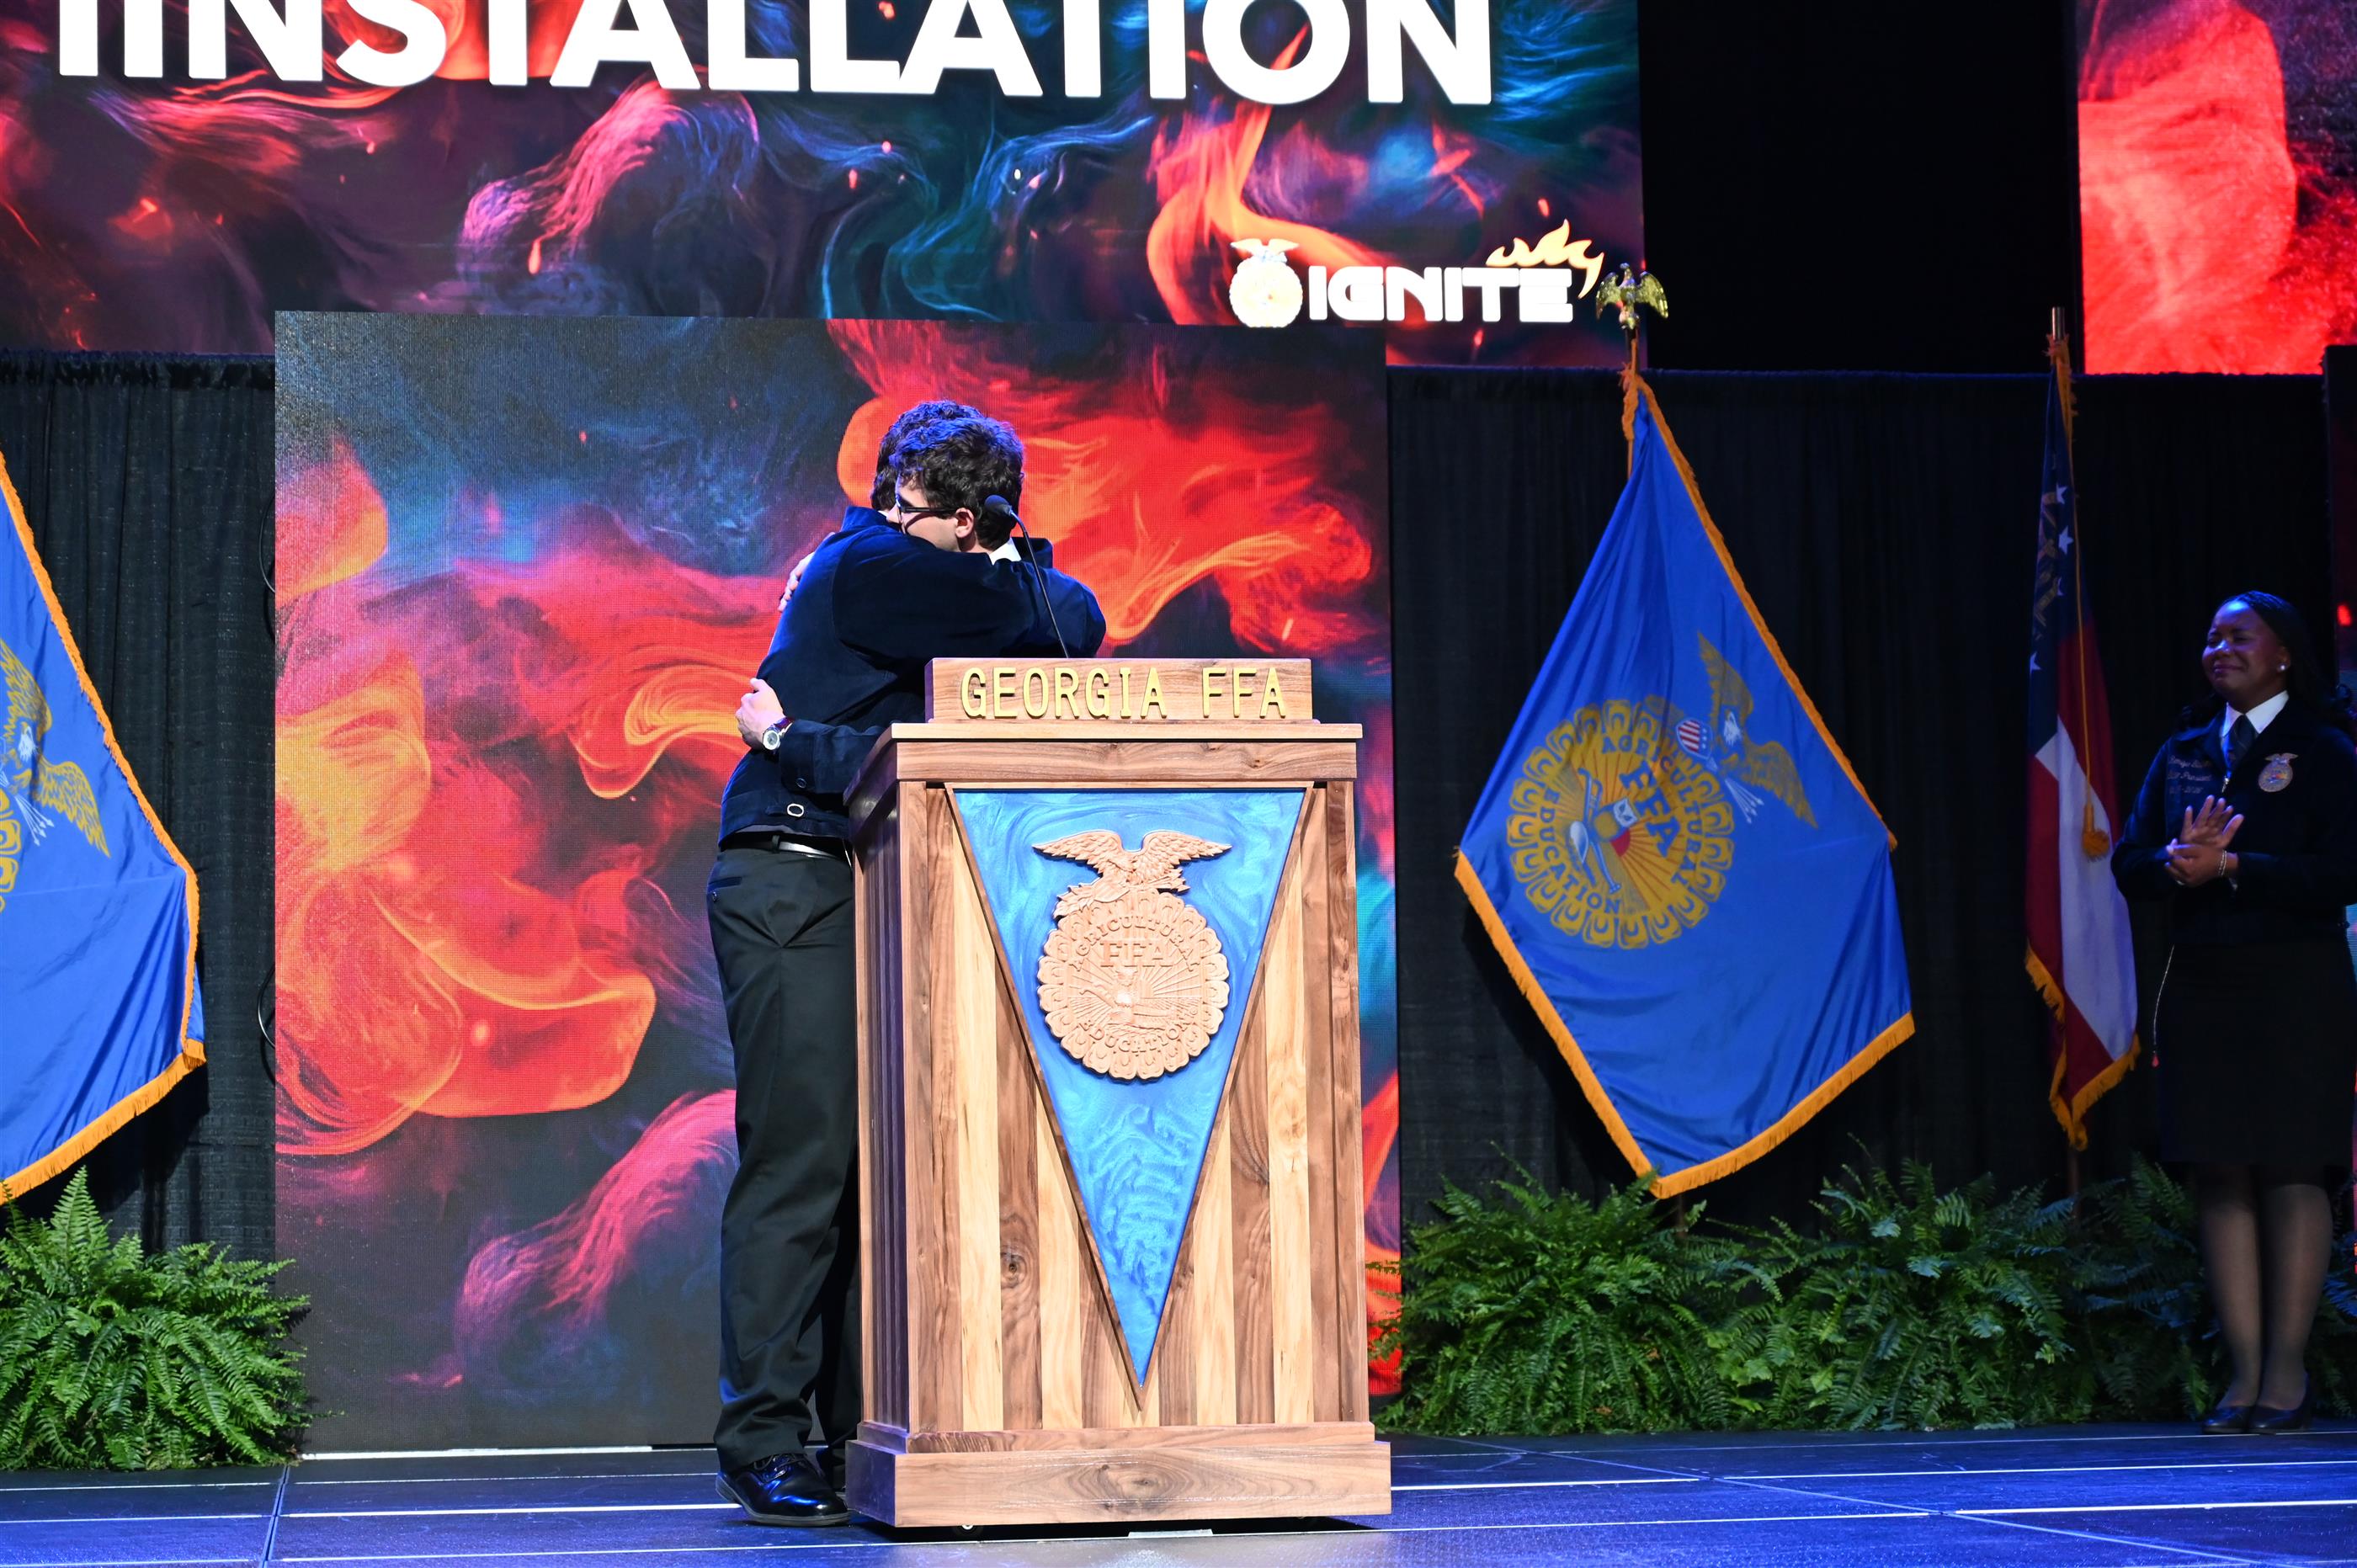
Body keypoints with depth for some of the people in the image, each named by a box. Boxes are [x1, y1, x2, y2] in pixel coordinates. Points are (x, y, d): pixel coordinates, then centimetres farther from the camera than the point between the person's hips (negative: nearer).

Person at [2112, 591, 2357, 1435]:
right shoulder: (2184, 752, 15)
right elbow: (2129, 860, 10)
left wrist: (2230, 866, -17)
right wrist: (2177, 858, -12)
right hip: (2199, 984, 5)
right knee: (2219, 1175, 3)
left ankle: (2287, 1369, 2)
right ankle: (2244, 1369, 7)